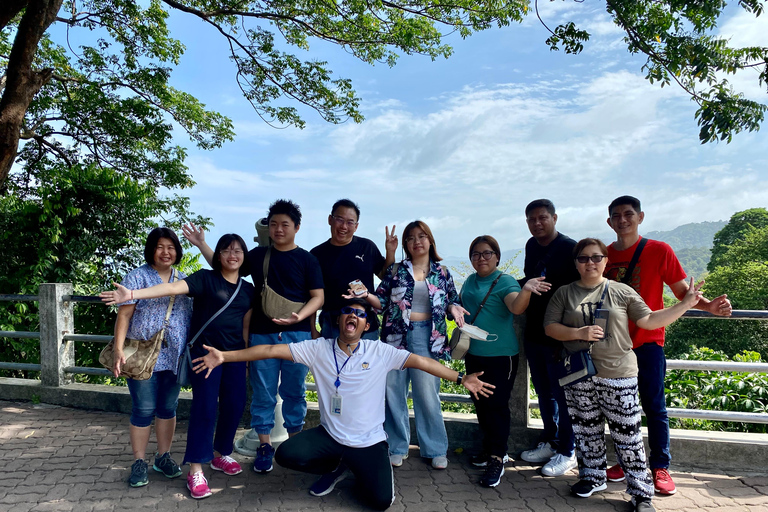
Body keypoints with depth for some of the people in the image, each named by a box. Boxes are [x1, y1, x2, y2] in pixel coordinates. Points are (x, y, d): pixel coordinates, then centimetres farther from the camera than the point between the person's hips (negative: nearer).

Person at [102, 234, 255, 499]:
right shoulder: (205, 278, -4)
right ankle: (195, 470, 2)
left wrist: (247, 359, 12)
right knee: (204, 407, -7)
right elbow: (172, 288, -17)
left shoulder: (248, 290, 10)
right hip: (206, 351, -5)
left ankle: (220, 455, 30)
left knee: (234, 405, 8)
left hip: (235, 354, 5)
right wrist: (132, 294, -29)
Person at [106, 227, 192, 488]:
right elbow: (124, 314, -8)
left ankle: (163, 456, 26)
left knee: (168, 407, 12)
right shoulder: (137, 277, -2)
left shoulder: (184, 281, 11)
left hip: (174, 356, 4)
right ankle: (139, 462, 15)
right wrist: (119, 349, -16)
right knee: (143, 409, 1)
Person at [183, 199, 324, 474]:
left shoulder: (307, 260, 1)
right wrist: (201, 244, 9)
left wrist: (299, 317, -19)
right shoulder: (258, 255, 8)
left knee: (294, 391, 7)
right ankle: (264, 445, 18)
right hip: (262, 333, 2)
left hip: (296, 334, -2)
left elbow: (318, 296, -3)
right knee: (263, 392, 6)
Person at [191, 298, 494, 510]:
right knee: (286, 455, -19)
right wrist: (225, 356, -17)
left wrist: (461, 379, -17)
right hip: (330, 436, 2)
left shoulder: (380, 352, -8)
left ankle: (361, 470, 23)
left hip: (369, 442, -1)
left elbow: (421, 361, -11)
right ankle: (337, 468, 12)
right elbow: (272, 350, -11)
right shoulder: (318, 349, -7)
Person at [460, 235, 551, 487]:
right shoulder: (470, 281, 8)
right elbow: (463, 307, 18)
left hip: (500, 355, -7)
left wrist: (526, 289, -49)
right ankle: (490, 449, 33)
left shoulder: (505, 282, -12)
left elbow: (517, 307, -30)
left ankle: (497, 460, 10)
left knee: (496, 406, -2)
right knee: (481, 405, 17)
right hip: (474, 354, 7)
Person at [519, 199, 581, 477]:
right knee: (543, 391, 17)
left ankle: (566, 451, 18)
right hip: (534, 333, 7)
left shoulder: (569, 249, -14)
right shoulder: (532, 246, 8)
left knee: (561, 393, 3)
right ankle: (548, 442, 32)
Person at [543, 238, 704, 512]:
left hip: (618, 376, -1)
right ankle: (593, 477, 31)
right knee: (587, 431, 12)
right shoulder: (564, 293, 6)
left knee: (627, 434, 0)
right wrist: (579, 333, -14)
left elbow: (648, 320, 5)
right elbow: (550, 327, 1)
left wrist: (685, 304, -1)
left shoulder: (622, 291, 5)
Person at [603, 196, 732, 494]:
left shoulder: (659, 251, -4)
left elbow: (683, 291, -3)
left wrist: (708, 306, -21)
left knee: (654, 406, 1)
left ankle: (660, 467, 15)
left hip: (647, 342, -3)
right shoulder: (603, 254, 5)